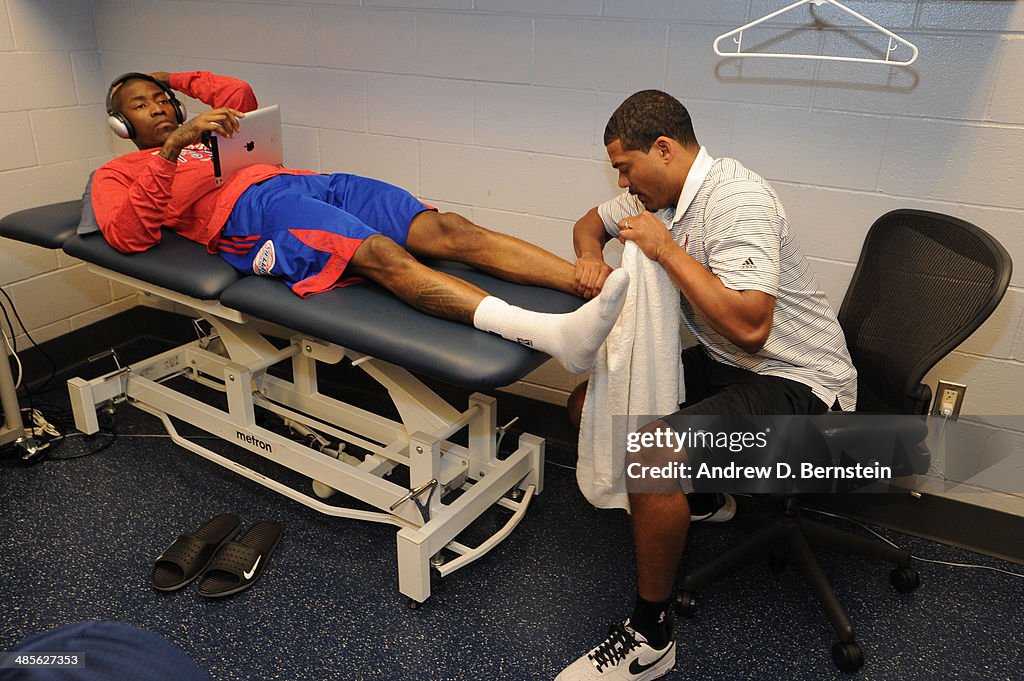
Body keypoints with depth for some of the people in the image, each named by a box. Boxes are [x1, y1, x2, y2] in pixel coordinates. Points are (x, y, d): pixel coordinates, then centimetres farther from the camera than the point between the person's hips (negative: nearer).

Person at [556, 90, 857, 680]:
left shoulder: (737, 199, -23)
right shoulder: (661, 194, 5)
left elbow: (749, 327, -33)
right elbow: (592, 222, 22)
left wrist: (667, 249, -25)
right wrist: (593, 259, -2)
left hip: (795, 382, -9)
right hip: (724, 362, 10)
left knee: (653, 455, -30)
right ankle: (702, 493, 26)